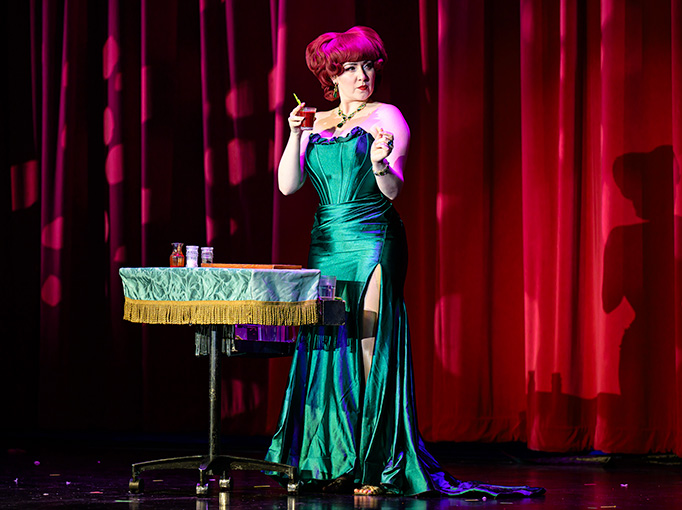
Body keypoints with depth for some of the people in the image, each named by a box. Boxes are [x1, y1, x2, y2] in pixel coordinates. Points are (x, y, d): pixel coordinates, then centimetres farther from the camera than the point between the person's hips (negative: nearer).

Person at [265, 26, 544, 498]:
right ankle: (337, 465, 6)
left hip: (374, 241, -5)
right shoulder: (316, 124, 15)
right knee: (329, 347, 1)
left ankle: (377, 468, -10)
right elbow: (288, 184, 6)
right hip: (326, 243, 5)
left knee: (371, 348, -10)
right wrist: (295, 135, -6)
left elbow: (392, 190, -8)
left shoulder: (386, 117, 1)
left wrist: (381, 166, -30)